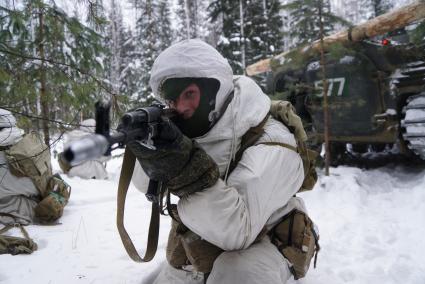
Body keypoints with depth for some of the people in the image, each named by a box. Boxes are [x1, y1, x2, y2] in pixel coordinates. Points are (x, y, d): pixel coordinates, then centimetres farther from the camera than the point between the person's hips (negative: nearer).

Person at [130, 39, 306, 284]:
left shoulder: (271, 144, -27)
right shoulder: (193, 129, -8)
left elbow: (236, 232, -35)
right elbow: (146, 184, -5)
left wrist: (186, 170, -46)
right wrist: (152, 158, -27)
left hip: (258, 247, -5)